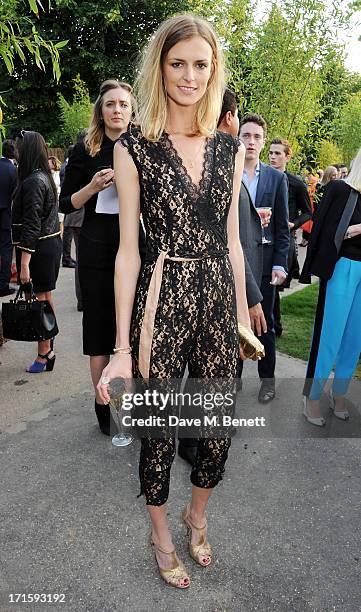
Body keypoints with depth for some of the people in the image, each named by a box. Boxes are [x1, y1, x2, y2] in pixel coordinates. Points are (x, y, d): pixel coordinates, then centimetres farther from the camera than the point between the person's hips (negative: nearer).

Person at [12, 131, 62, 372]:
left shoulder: (32, 182, -16)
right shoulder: (45, 177, 13)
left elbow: (31, 226, -21)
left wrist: (24, 263, -21)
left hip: (39, 248, -9)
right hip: (52, 243, 9)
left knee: (41, 299, -2)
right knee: (46, 298, 14)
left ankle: (44, 353, 8)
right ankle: (47, 350, 25)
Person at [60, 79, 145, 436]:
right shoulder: (85, 150, 4)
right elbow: (66, 204, 4)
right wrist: (94, 186, -13)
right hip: (96, 249, -1)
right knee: (99, 322, 4)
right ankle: (102, 403, 18)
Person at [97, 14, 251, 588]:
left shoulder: (230, 148, 9)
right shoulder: (134, 148, -3)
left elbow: (232, 238, 13)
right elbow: (128, 249, -6)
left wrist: (243, 309, 13)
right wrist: (121, 347, -8)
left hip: (218, 300, 4)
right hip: (161, 303, -3)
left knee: (219, 427, 11)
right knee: (159, 429, 10)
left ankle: (197, 514, 44)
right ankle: (161, 532, 39)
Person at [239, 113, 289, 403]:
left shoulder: (277, 178, 7)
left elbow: (282, 227, 5)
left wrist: (280, 264, -3)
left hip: (264, 260, 1)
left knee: (265, 322, 10)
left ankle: (267, 377, 26)